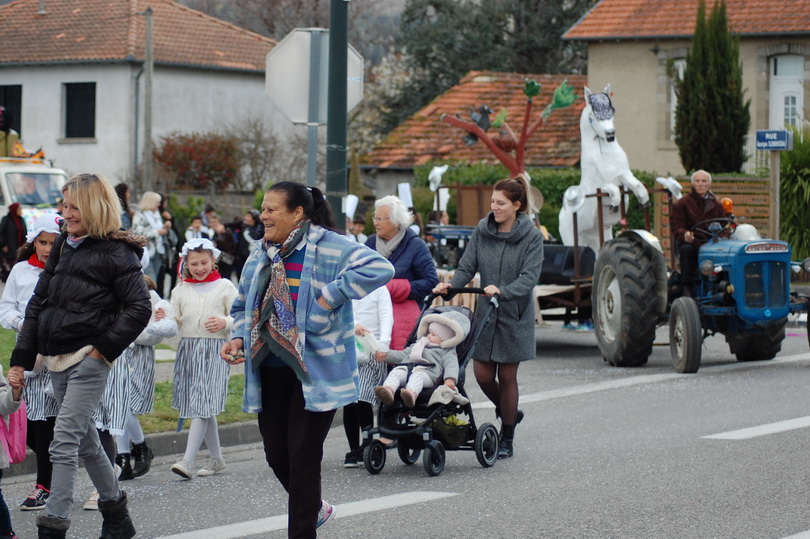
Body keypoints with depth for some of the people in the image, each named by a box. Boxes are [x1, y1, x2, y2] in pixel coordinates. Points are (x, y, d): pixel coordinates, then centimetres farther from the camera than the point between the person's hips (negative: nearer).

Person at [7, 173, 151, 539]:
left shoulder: (117, 253, -7)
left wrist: (105, 346, -14)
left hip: (88, 359, -8)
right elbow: (37, 304, 16)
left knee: (64, 441, -13)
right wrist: (21, 359, 12)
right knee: (85, 441, 15)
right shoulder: (63, 247, 14)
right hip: (57, 358, 8)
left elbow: (139, 308, -12)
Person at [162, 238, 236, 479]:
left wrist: (225, 322, -16)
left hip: (215, 351, -4)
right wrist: (164, 320, -10)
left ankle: (188, 461, -20)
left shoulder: (225, 287, 5)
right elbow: (176, 323, 11)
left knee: (202, 405, -13)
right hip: (188, 349, 4)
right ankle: (217, 459, 20)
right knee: (205, 408, 9)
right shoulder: (180, 290, 14)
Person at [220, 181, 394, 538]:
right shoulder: (261, 257, 11)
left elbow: (380, 268, -24)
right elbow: (244, 307, 22)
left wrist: (332, 295, -24)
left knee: (302, 458, -4)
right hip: (270, 371, 7)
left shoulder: (329, 247, -12)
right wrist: (238, 338, 3)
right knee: (276, 455, 12)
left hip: (314, 371, -7)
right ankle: (315, 508, 38)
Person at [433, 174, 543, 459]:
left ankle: (507, 439, 15)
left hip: (514, 317, -3)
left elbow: (529, 278, -17)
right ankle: (508, 413, 31)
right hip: (485, 313, 4)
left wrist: (502, 291, -34)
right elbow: (467, 267, 3)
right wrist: (450, 285, -18)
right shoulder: (482, 232, 4)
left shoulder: (532, 237, -8)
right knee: (482, 374, 0)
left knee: (506, 375, 1)